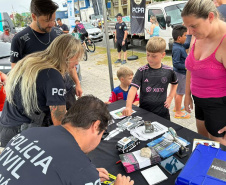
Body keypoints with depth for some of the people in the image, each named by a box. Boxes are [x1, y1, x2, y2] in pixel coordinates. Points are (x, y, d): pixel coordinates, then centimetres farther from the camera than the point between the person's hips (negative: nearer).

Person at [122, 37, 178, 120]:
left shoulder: (168, 71, -3)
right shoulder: (142, 71, -10)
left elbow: (175, 84, 17)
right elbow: (133, 88, -18)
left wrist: (170, 97, 4)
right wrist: (128, 106, -31)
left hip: (162, 113, 2)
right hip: (144, 112, -1)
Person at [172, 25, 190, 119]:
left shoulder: (180, 46, 5)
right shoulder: (177, 49, -25)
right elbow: (176, 63, -28)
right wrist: (186, 67, -23)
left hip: (180, 72, 10)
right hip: (181, 73, -10)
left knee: (178, 91, 22)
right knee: (180, 92, 0)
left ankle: (177, 107, 40)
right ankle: (178, 112, 11)